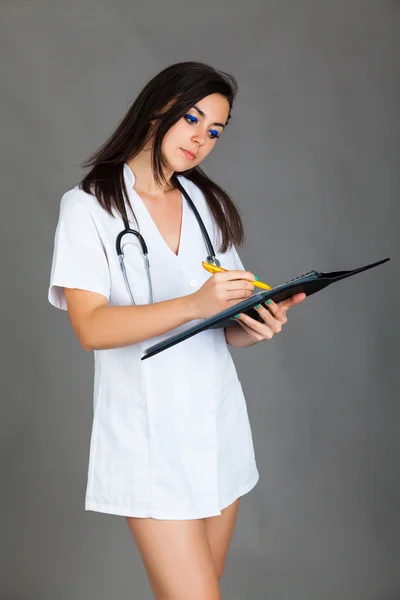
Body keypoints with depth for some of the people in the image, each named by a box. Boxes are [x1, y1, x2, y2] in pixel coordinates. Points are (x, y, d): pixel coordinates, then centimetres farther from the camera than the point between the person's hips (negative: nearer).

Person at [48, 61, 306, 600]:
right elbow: (90, 327, -14)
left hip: (219, 428, 5)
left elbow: (224, 328, 14)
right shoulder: (88, 205, -3)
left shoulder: (210, 205, 13)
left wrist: (255, 327, -9)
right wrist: (195, 304, -26)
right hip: (151, 438, -5)